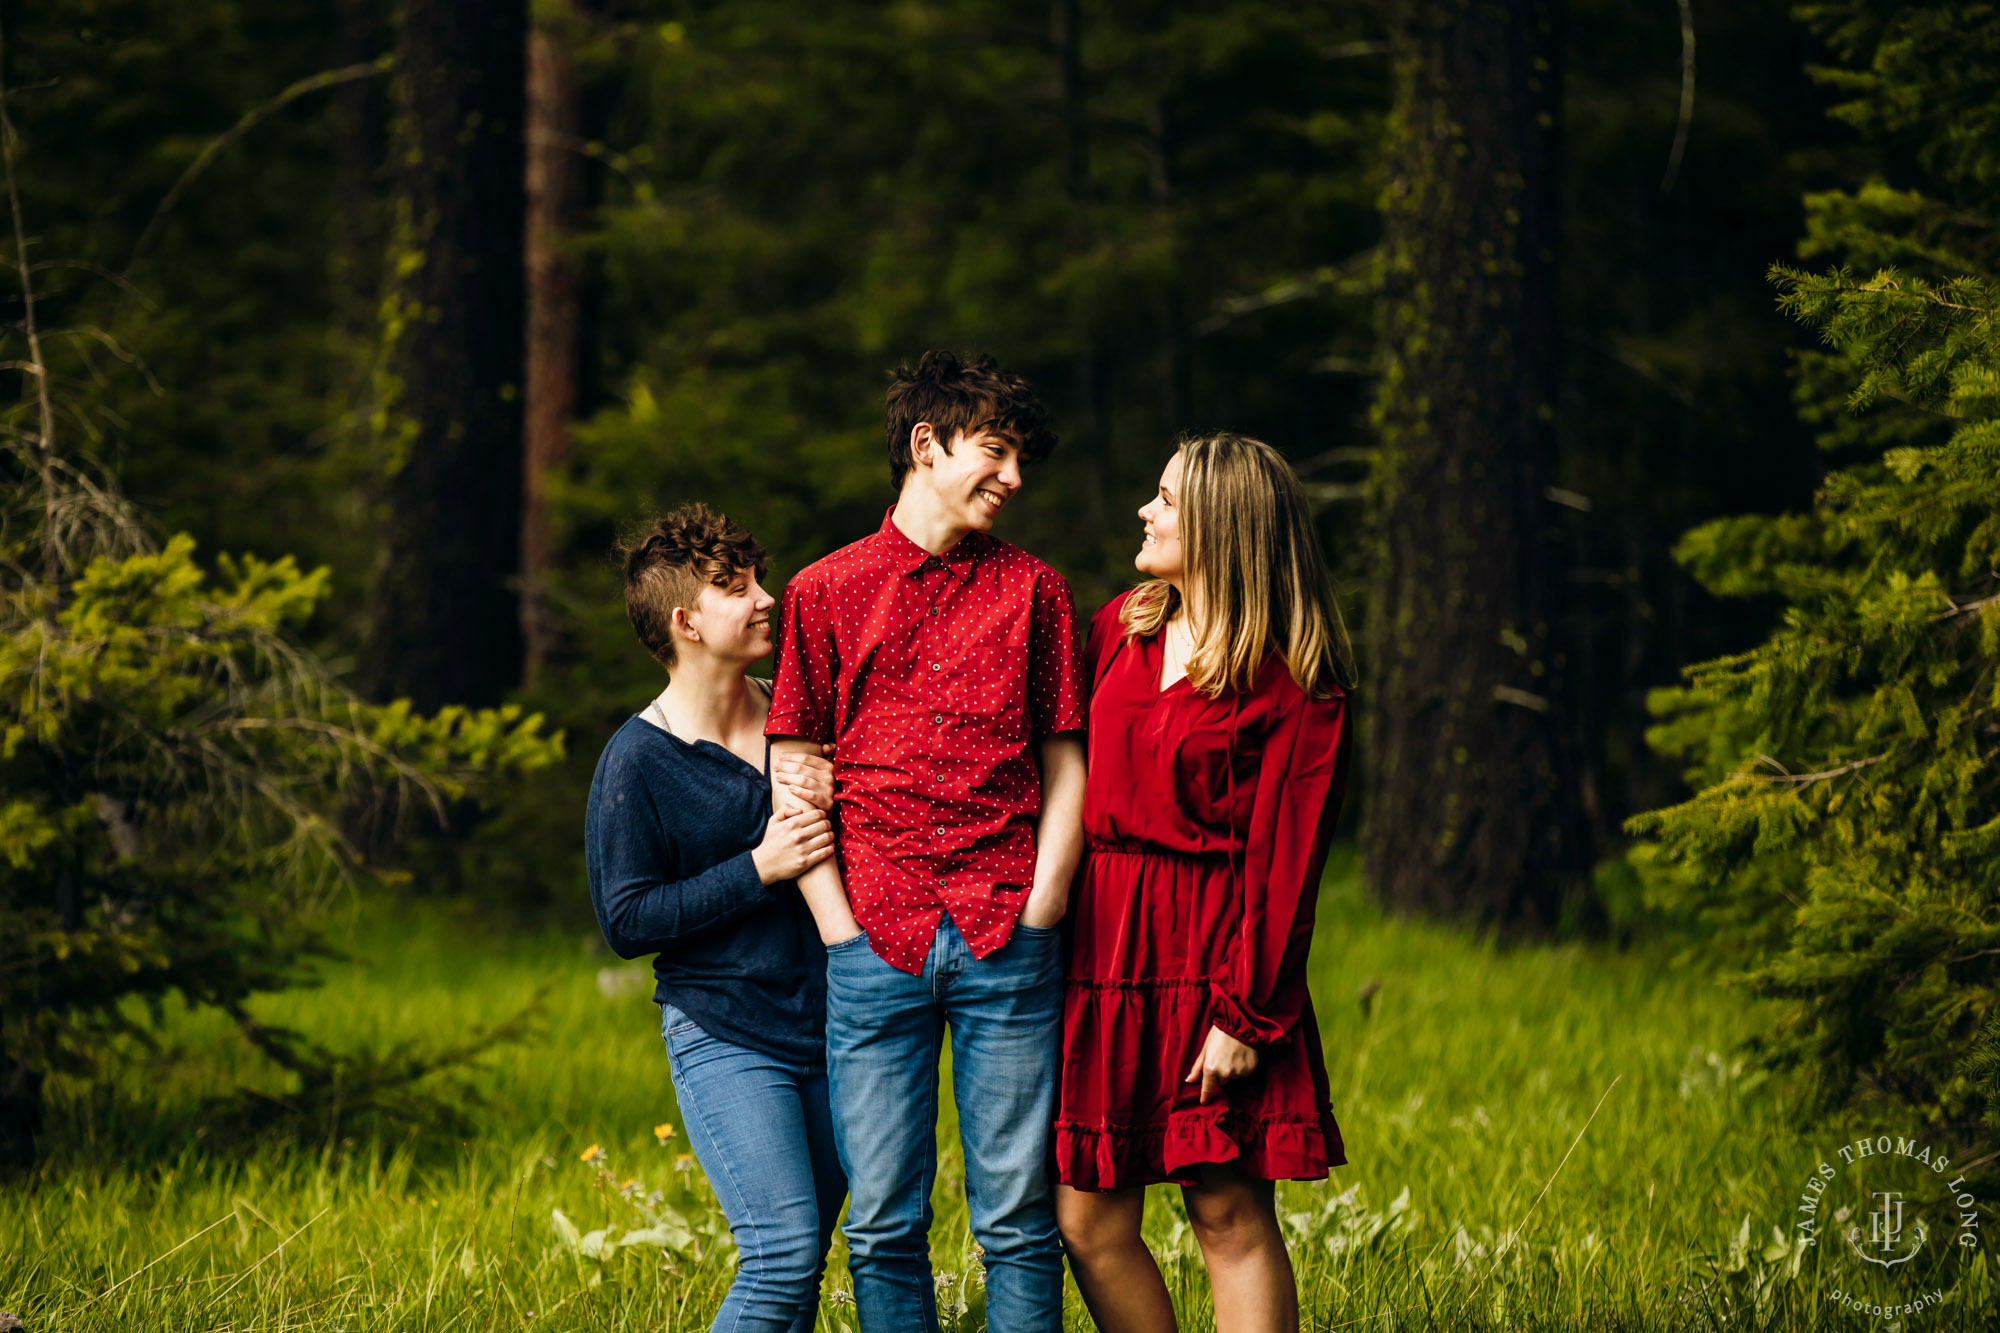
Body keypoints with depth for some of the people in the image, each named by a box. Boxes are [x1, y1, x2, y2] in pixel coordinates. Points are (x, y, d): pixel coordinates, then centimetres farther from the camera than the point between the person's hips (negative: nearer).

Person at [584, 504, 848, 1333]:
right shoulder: (638, 761, -8)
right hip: (724, 1037, -5)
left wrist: (838, 799, -8)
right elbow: (626, 921, -10)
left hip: (828, 1025, 5)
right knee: (783, 1252, -19)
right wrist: (758, 869, -17)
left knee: (804, 1262, 7)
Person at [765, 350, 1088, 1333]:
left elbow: (1065, 768, 12)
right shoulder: (824, 593, 9)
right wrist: (841, 928, -2)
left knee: (1018, 1217, 0)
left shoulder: (1032, 591, 13)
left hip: (1007, 945, 1)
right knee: (884, 1224, 0)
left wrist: (1039, 911, -1)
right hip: (877, 947, 0)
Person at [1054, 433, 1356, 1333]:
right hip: (1098, 943, 6)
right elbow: (1072, 778, 15)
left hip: (1211, 954, -6)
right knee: (1089, 1223, 2)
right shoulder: (1119, 630, 12)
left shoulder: (1293, 685, -6)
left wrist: (1247, 1014, -14)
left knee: (1230, 1216, -4)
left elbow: (1285, 859, -10)